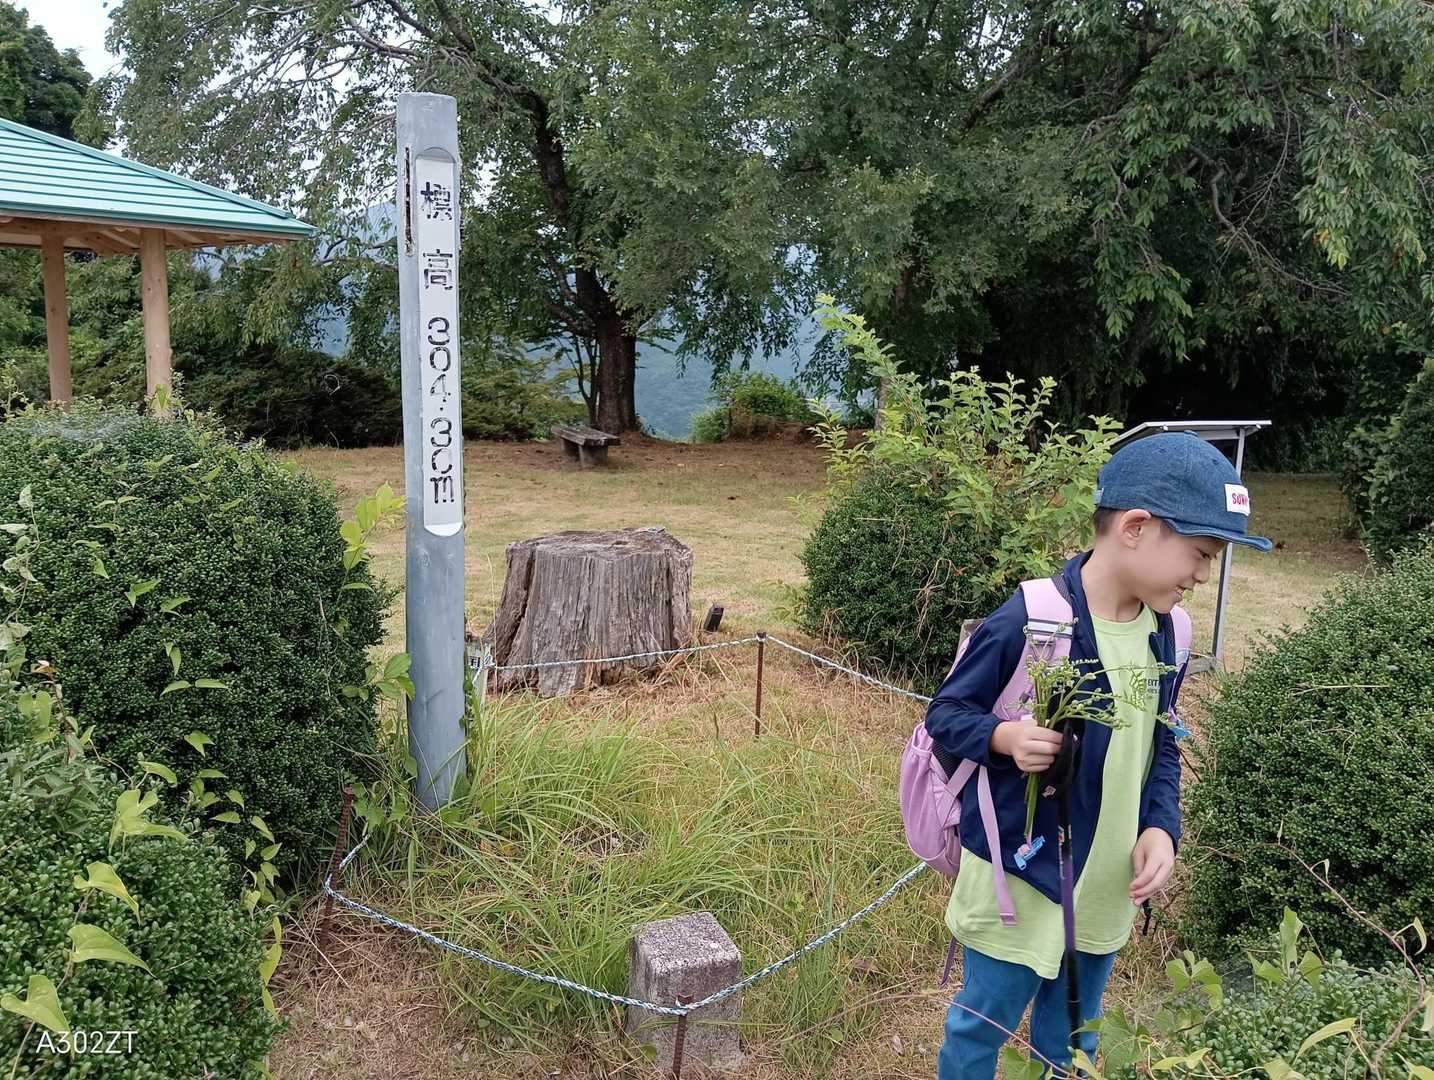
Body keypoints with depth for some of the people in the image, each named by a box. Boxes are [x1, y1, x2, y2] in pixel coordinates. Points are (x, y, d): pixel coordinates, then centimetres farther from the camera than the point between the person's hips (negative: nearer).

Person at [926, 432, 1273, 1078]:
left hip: (1107, 887, 7)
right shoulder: (1028, 622, -23)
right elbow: (944, 713, -14)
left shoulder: (1163, 634, 0)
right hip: (1019, 881, -6)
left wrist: (1160, 827, -5)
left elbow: (1161, 748, 10)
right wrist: (1003, 736, -32)